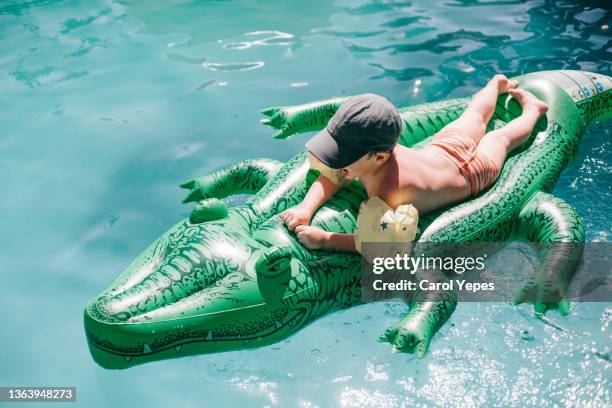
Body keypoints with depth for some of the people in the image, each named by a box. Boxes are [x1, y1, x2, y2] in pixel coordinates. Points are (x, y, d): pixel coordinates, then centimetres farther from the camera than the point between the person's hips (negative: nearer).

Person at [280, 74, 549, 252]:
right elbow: (332, 178, -18)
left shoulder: (392, 192, -54)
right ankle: (499, 83, 65)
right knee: (474, 119, 36)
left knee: (500, 139, 29)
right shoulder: (366, 155, -34)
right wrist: (305, 209, -36)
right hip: (444, 146, 4)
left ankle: (533, 109, 57)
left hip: (473, 171, -4)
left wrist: (324, 240, -58)